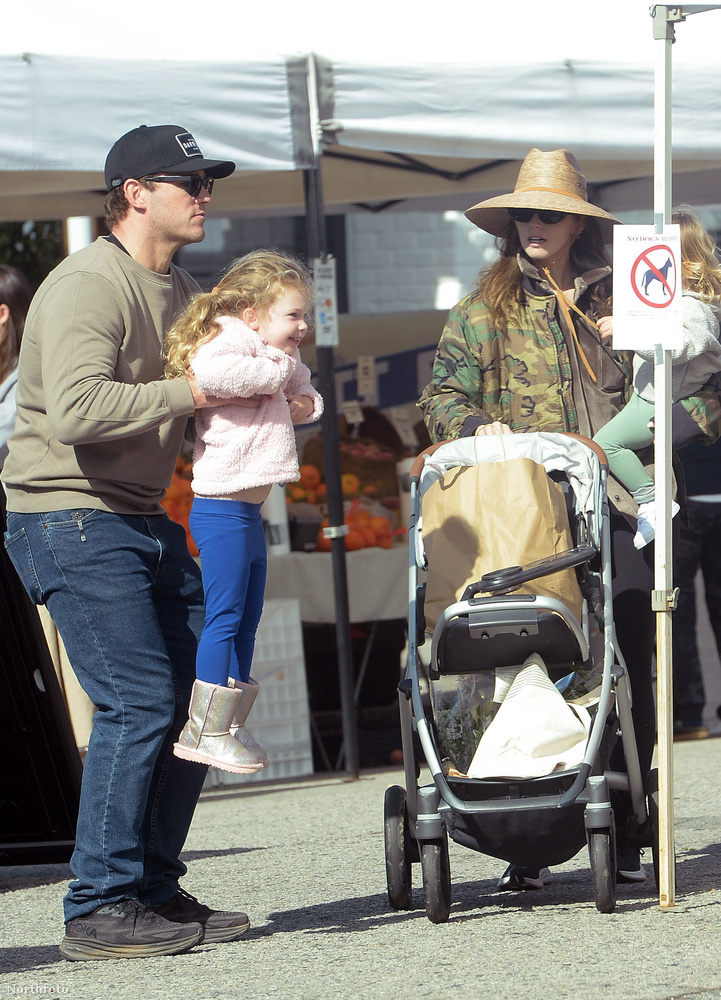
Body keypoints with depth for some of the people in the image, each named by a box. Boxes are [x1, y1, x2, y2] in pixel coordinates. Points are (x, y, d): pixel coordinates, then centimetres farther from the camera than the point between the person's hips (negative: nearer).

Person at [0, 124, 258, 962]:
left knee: (199, 691, 5)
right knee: (139, 700, -14)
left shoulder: (181, 292, 15)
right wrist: (188, 394, -24)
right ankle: (100, 910, -8)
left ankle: (155, 888, 15)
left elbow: (215, 390, 27)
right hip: (69, 518, -9)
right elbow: (78, 409, -30)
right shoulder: (87, 286, -15)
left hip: (144, 517, 9)